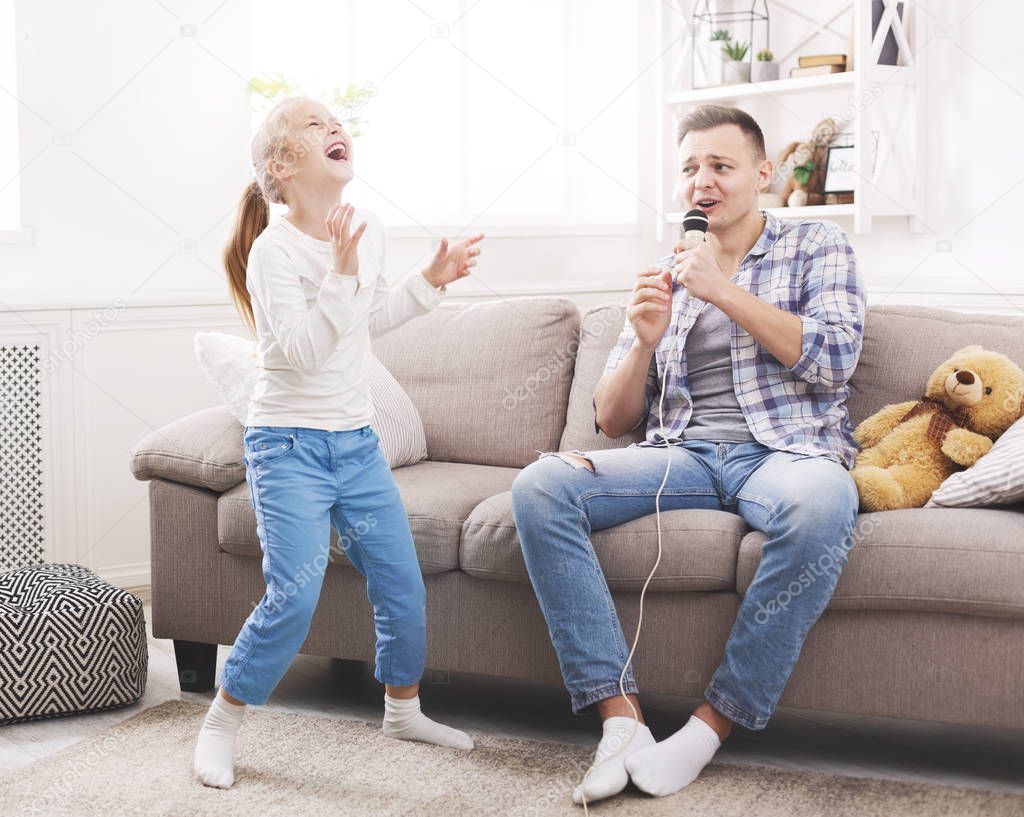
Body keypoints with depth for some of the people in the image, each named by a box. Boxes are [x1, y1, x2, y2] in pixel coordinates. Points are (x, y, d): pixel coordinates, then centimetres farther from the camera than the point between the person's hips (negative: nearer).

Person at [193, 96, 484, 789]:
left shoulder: (368, 231, 6)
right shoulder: (274, 249, -16)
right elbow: (299, 352, -25)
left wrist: (432, 281, 14)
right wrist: (341, 273, -31)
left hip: (357, 443, 7)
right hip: (289, 446, -7)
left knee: (402, 584, 9)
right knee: (294, 597, -14)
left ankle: (405, 709, 31)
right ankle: (221, 724, 6)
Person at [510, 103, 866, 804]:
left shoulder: (817, 246, 12)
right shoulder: (664, 275, 20)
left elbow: (834, 359, -6)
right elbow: (612, 420, 16)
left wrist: (724, 292, -10)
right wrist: (645, 340, -4)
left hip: (784, 451, -3)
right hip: (681, 455, 3)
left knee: (825, 503, -40)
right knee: (540, 487, -23)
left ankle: (713, 725, -27)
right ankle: (621, 718, -25)